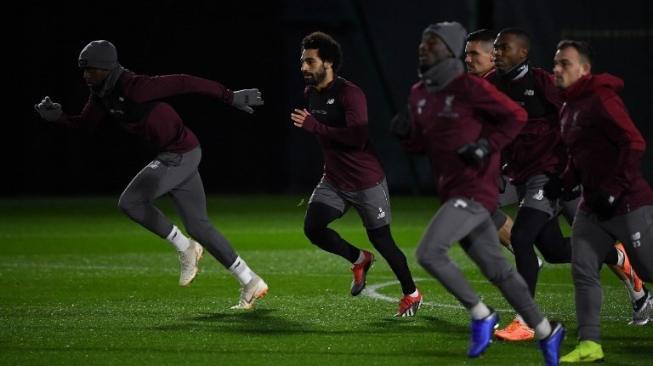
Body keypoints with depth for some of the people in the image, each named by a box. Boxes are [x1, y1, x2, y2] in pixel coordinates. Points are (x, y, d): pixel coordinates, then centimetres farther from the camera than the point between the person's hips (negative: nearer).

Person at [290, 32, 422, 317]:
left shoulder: (349, 94, -21)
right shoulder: (311, 93, 5)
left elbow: (358, 138, -32)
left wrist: (314, 126, -32)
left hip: (366, 182, -7)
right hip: (334, 180, 7)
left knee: (381, 239, 3)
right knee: (313, 227, -13)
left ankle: (411, 294, 24)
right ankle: (359, 260, 13)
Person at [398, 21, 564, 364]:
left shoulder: (469, 87, -12)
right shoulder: (419, 94, 12)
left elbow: (516, 116, -10)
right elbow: (422, 143, 21)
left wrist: (487, 146, -18)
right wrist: (404, 136, 0)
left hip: (474, 191, -8)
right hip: (451, 192, 8)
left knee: (429, 253, -19)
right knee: (497, 270, 12)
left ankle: (480, 314, -4)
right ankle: (546, 331, 23)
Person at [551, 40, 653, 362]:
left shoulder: (601, 100, -16)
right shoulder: (568, 109, 13)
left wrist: (613, 190, -23)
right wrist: (564, 183, 7)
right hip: (593, 207, 9)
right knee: (583, 271, -2)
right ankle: (589, 344, -2)